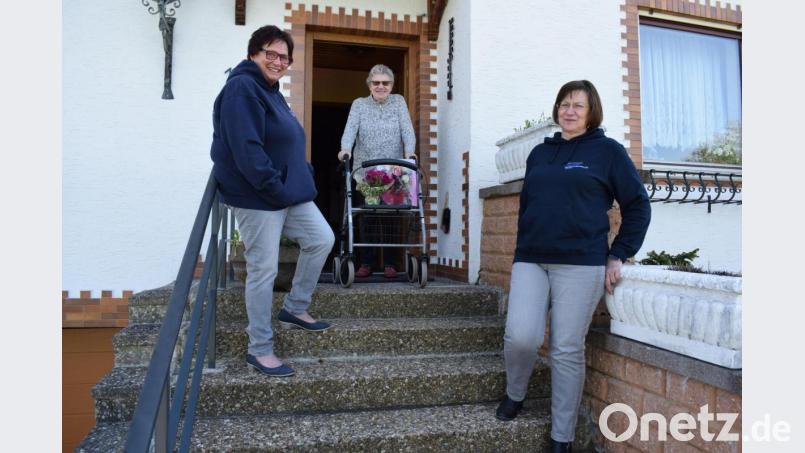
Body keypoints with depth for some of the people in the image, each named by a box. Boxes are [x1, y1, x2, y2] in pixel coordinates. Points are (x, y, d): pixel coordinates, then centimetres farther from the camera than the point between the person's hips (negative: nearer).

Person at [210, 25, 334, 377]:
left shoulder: (270, 91, 18)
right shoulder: (241, 88, -13)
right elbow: (246, 149, -24)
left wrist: (299, 181, 11)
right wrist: (275, 187, -20)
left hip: (290, 193, 10)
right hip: (257, 197, -10)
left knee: (322, 239, 9)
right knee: (263, 270, -3)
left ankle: (295, 309, 25)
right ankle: (259, 350, 12)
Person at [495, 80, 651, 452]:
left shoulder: (608, 150, 5)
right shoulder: (539, 153, 17)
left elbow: (638, 206, 7)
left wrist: (617, 256, 0)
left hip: (581, 264, -3)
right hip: (530, 261, 3)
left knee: (567, 350, 0)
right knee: (520, 337, -13)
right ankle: (514, 394, 18)